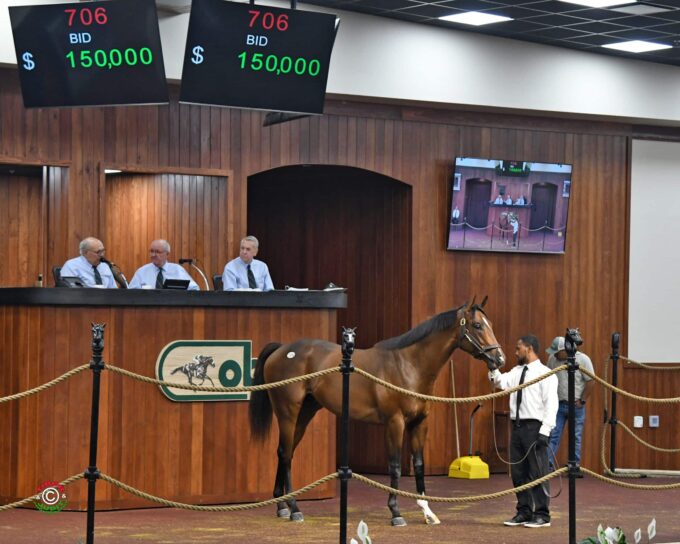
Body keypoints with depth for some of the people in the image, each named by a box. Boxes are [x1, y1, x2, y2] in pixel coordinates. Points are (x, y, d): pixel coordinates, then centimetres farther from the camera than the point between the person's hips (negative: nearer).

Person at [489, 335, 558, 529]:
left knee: (537, 472, -3)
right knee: (518, 472, 10)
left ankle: (542, 515, 5)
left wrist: (544, 431, -19)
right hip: (517, 426, 7)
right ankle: (524, 512, 19)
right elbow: (501, 382, -1)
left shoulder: (545, 373, -7)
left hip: (534, 427, -7)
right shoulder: (516, 372, 14)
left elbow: (551, 404, -12)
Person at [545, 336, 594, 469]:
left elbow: (590, 382, -9)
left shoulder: (582, 360, -11)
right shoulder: (552, 359, 0)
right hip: (558, 403, 3)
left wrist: (582, 401, -9)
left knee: (576, 437, 4)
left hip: (576, 406, -3)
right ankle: (548, 464, -1)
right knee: (553, 435, -1)